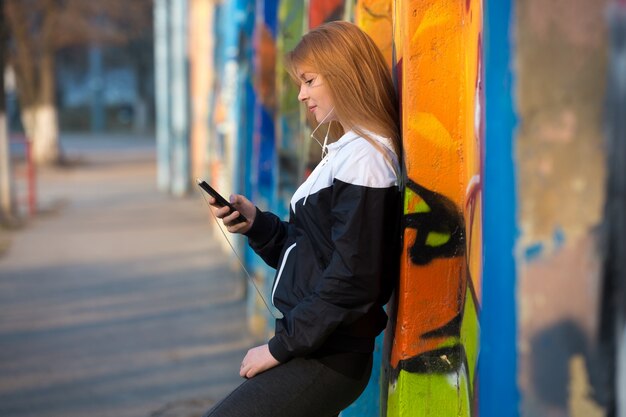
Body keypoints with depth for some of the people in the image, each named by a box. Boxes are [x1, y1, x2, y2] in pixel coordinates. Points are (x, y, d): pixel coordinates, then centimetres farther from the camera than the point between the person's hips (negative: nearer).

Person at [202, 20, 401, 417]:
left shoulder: (364, 159, -15)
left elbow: (352, 280, -21)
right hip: (315, 349, 9)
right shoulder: (346, 152, 16)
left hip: (326, 358, -9)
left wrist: (282, 345, -15)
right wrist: (256, 225, 2)